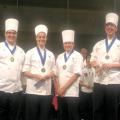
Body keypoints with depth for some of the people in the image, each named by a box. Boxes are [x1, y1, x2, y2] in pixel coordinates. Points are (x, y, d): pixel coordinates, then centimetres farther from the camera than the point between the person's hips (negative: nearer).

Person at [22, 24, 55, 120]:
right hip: (32, 91, -3)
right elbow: (25, 72, 0)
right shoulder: (30, 53, 4)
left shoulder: (51, 54, 13)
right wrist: (37, 76, -16)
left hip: (47, 91, 3)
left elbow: (53, 72, 14)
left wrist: (48, 75, -8)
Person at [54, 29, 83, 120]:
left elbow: (76, 74, -10)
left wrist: (64, 88, -12)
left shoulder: (78, 56, -1)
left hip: (72, 92, -4)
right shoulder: (60, 57, 13)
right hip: (60, 93, 5)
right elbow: (56, 74, 12)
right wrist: (58, 89, -1)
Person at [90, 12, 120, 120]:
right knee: (97, 109, 6)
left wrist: (110, 65, -14)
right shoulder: (98, 44, 15)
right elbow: (92, 61, 13)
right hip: (99, 82, 3)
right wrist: (97, 65, -8)